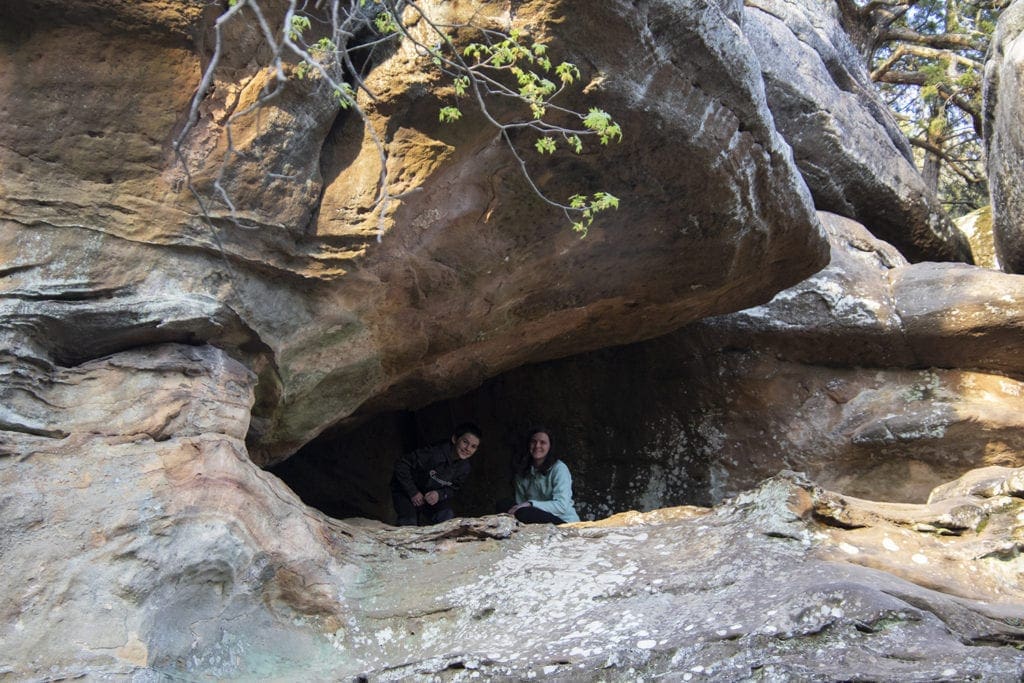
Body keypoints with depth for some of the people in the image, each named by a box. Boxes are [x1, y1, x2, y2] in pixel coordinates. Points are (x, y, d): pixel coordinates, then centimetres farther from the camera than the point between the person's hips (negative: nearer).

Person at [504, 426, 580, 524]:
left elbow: (562, 506, -19)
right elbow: (520, 502, 8)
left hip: (564, 522, -6)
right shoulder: (522, 470, 9)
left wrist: (530, 504, -28)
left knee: (523, 513, -32)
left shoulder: (559, 468, -9)